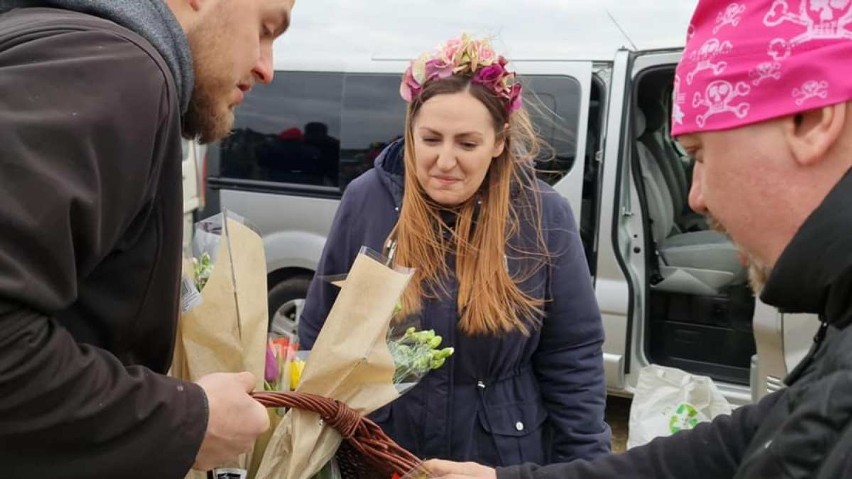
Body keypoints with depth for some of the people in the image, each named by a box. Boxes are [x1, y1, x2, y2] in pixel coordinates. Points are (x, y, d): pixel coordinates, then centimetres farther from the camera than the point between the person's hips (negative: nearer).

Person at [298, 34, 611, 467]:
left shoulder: (544, 217, -13)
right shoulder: (365, 200, -11)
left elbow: (573, 360, -6)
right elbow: (320, 335, -1)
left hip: (504, 457, 0)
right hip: (377, 453, 1)